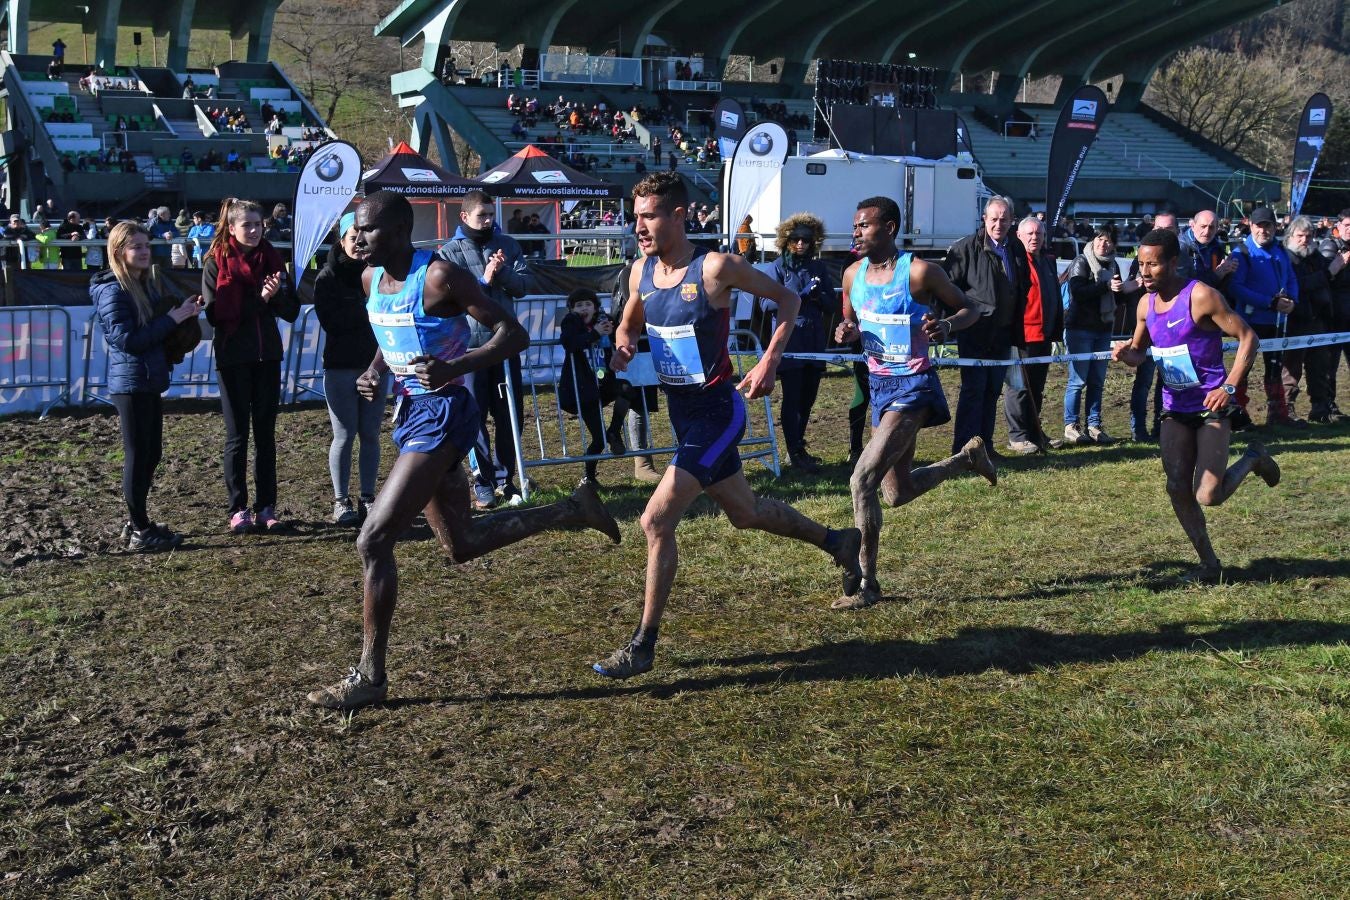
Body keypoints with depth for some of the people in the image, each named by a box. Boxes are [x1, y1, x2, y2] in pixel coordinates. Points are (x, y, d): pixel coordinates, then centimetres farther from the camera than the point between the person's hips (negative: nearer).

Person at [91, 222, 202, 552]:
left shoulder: (144, 285, 14)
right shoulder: (112, 291, -12)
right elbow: (126, 339, -20)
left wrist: (182, 312, 2)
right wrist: (173, 318, -18)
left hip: (149, 381, 9)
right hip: (130, 383, -9)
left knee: (150, 454, 12)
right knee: (138, 456, -5)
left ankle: (137, 523, 22)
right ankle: (140, 532, 1)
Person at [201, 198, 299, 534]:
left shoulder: (271, 259, 5)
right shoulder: (216, 263, -4)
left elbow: (292, 312, 2)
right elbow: (215, 314, -14)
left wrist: (277, 294, -18)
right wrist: (258, 299, -18)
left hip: (267, 356, 3)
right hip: (233, 358, -3)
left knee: (266, 434, 7)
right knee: (237, 435, 2)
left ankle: (266, 507, 12)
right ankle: (238, 509, 9)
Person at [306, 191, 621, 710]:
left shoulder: (439, 277, -18)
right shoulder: (371, 278, 6)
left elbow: (513, 335, -18)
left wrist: (456, 366, -33)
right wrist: (374, 371, 2)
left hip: (442, 414, -9)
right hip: (409, 411, 9)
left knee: (373, 541, -14)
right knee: (462, 545, 18)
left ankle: (370, 678, -3)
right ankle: (572, 511, 34)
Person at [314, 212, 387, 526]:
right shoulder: (328, 277, -1)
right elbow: (332, 322, -10)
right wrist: (368, 309, -14)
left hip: (375, 364, 3)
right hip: (340, 367, -2)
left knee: (370, 435, 6)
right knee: (344, 436, -1)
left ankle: (368, 498, 14)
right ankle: (341, 501, 7)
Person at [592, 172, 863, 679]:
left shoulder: (715, 268, -18)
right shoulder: (641, 272, 0)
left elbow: (787, 300, -7)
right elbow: (629, 322, 18)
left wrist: (769, 363, -17)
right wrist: (623, 346, -6)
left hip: (716, 412, -8)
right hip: (681, 411, 8)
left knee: (656, 520, -16)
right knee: (745, 513, 23)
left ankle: (643, 645, -4)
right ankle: (837, 542, 47)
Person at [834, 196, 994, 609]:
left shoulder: (920, 272, -14)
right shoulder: (853, 275, 4)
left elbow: (970, 309, -3)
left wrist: (946, 325, -25)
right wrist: (846, 331, -6)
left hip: (912, 386, -8)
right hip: (879, 385, 8)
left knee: (862, 480, -19)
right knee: (897, 493, 17)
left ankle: (866, 583, -8)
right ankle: (967, 456, 42)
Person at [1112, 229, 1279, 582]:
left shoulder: (1201, 297, -15)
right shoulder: (1146, 304, 5)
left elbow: (1248, 338, -12)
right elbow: (1139, 352, 17)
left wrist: (1229, 387, -21)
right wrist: (1126, 353, -7)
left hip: (1211, 407, -6)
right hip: (1175, 408, 6)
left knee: (1207, 496, -13)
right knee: (1178, 490, -2)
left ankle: (1253, 458, 17)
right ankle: (1209, 563, 15)